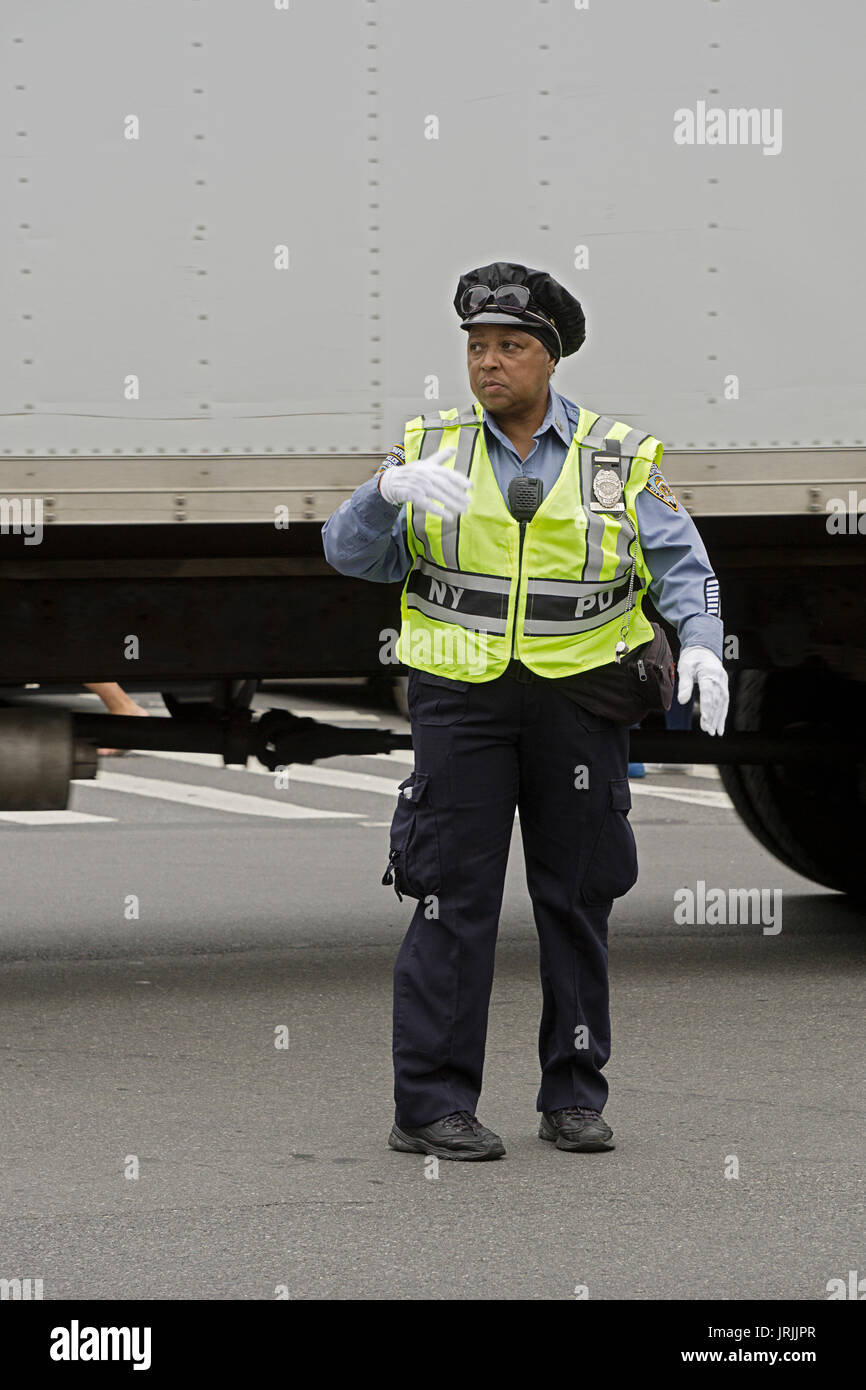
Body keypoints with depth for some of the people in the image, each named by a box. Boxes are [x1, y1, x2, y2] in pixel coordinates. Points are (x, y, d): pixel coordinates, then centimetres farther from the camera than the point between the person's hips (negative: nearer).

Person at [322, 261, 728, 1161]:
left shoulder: (619, 460, 6)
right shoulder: (431, 449, 6)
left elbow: (680, 564, 1)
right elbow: (351, 552, -2)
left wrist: (699, 642, -18)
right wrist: (389, 490, -22)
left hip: (579, 698, 1)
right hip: (461, 703, -1)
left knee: (577, 899, 6)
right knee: (454, 899, -6)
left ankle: (574, 1096, 16)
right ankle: (430, 1104, -4)